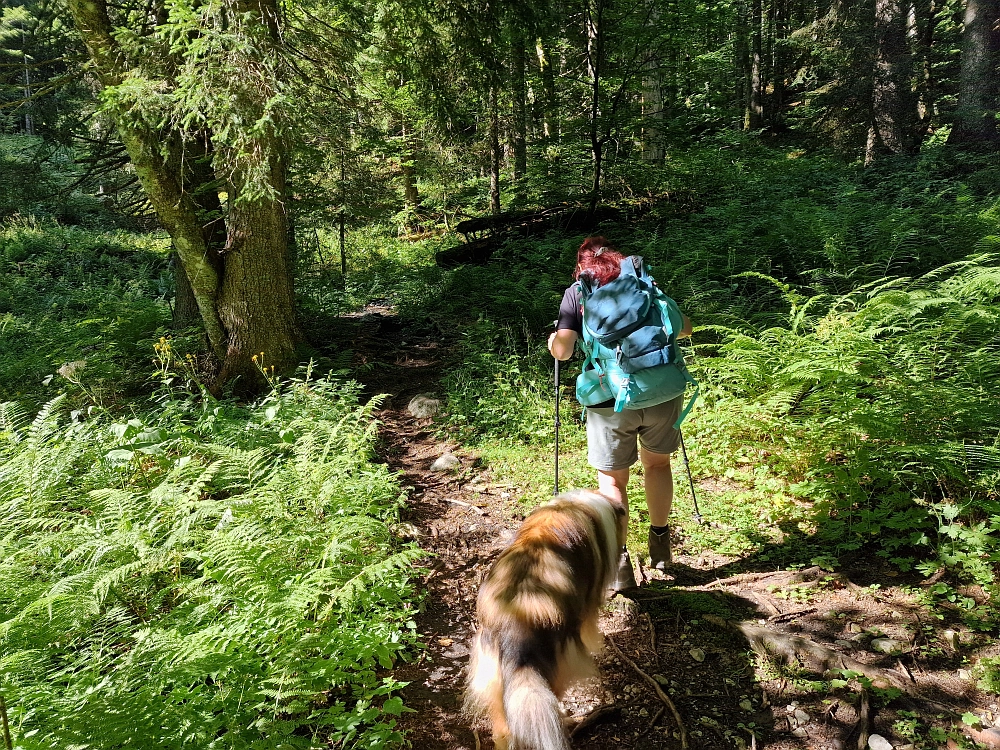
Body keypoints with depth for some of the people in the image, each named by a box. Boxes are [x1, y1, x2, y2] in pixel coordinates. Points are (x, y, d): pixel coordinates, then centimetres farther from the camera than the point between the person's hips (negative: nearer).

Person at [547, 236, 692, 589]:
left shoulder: (576, 292, 4)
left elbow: (562, 351, -7)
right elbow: (685, 328, 12)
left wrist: (552, 341, 16)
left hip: (610, 400, -3)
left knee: (611, 479, 14)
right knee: (657, 463, 25)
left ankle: (618, 561, 13)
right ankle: (660, 543, 39)